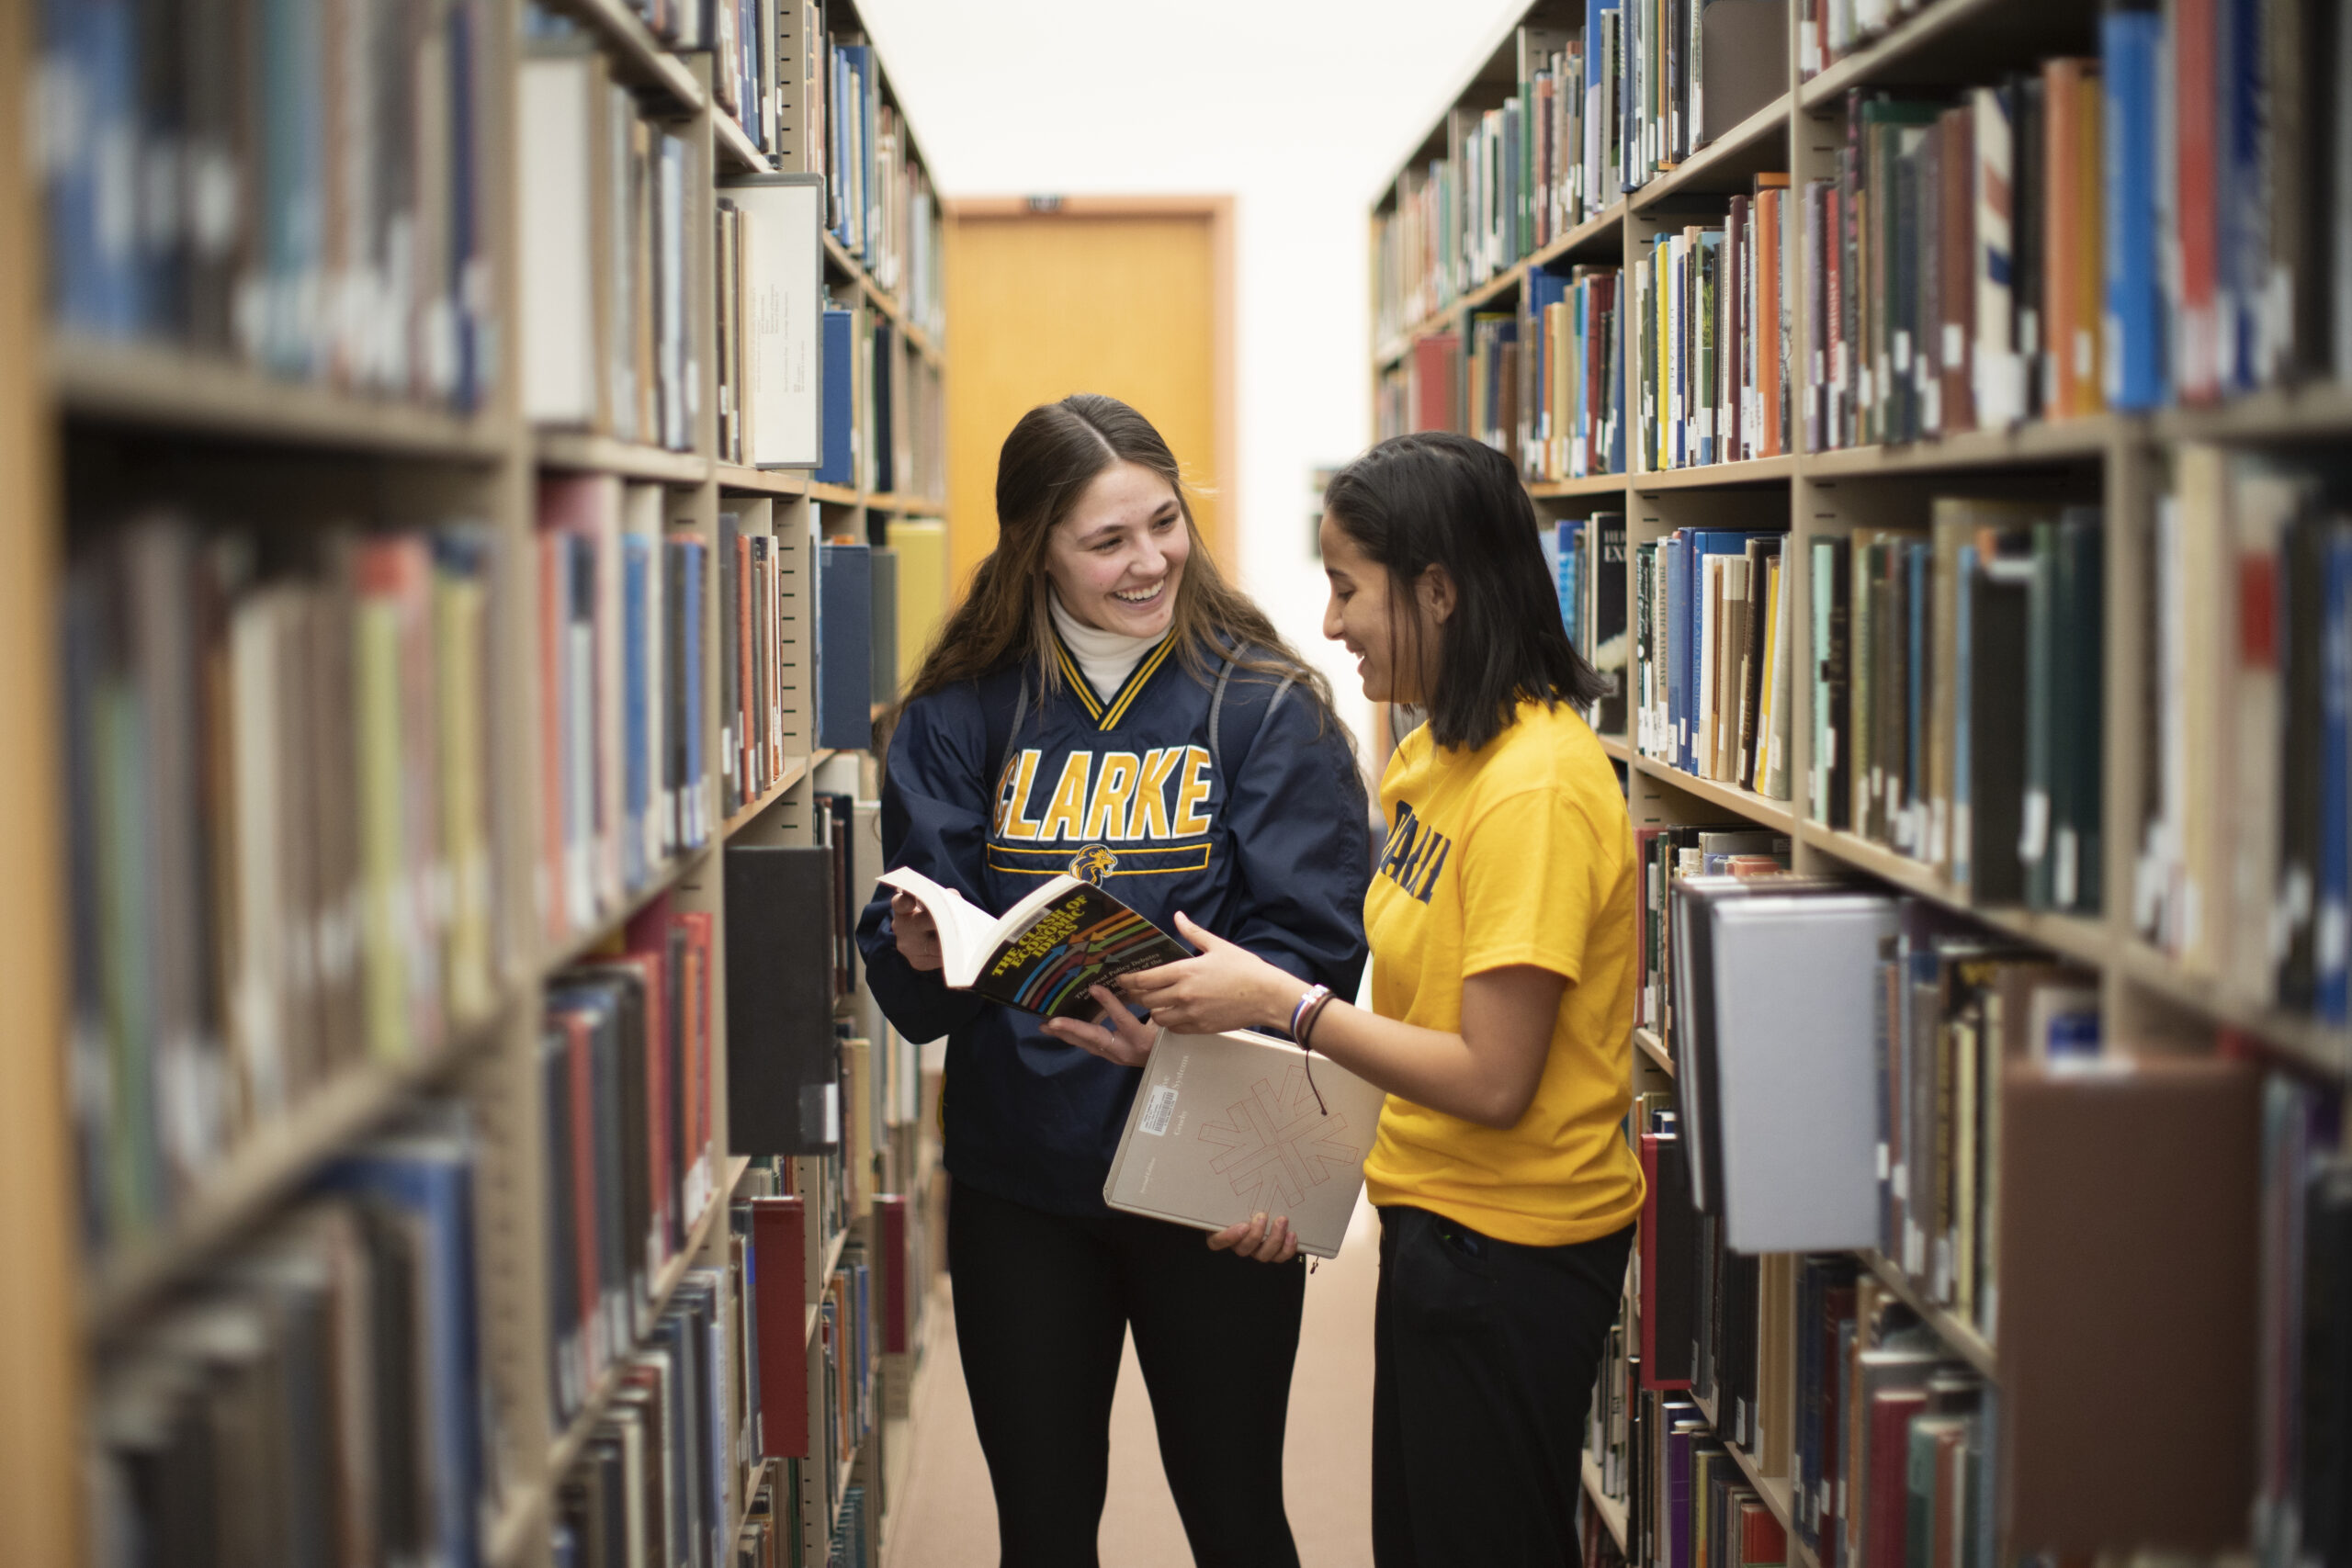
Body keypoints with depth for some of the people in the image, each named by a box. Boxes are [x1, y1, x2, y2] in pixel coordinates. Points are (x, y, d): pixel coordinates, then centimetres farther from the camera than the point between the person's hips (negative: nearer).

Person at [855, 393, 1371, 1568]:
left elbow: (1315, 940, -10)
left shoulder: (1266, 706, -4)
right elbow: (904, 975, 2)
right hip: (1017, 1173, 2)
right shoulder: (959, 716, 2)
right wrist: (920, 953, -22)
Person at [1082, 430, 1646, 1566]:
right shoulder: (1431, 754, 7)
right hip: (1436, 1219, 9)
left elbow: (1493, 1079, -23)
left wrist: (1277, 1000, -18)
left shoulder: (1536, 786, -22)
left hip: (1508, 1253, -9)